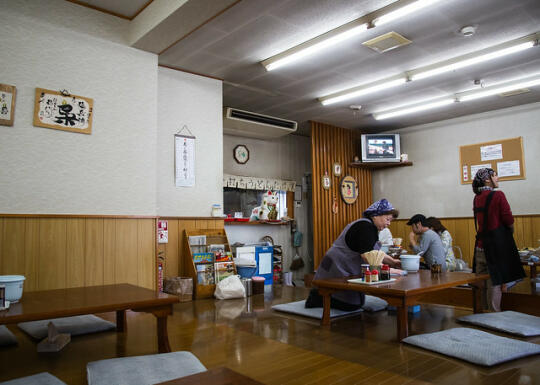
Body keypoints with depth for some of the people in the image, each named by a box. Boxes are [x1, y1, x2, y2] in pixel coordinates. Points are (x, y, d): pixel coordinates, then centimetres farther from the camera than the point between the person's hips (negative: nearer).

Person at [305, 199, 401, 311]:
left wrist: (392, 261, 9)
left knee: (358, 301, 11)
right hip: (337, 271, -11)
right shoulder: (365, 227, -20)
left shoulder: (370, 227, 14)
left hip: (344, 270, 11)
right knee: (353, 305, -8)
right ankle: (317, 298, 2)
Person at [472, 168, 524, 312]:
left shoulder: (477, 198, 8)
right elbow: (509, 220, -11)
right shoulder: (498, 195, -11)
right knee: (495, 282, 0)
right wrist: (511, 231, 8)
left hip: (480, 244, 6)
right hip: (497, 244, -6)